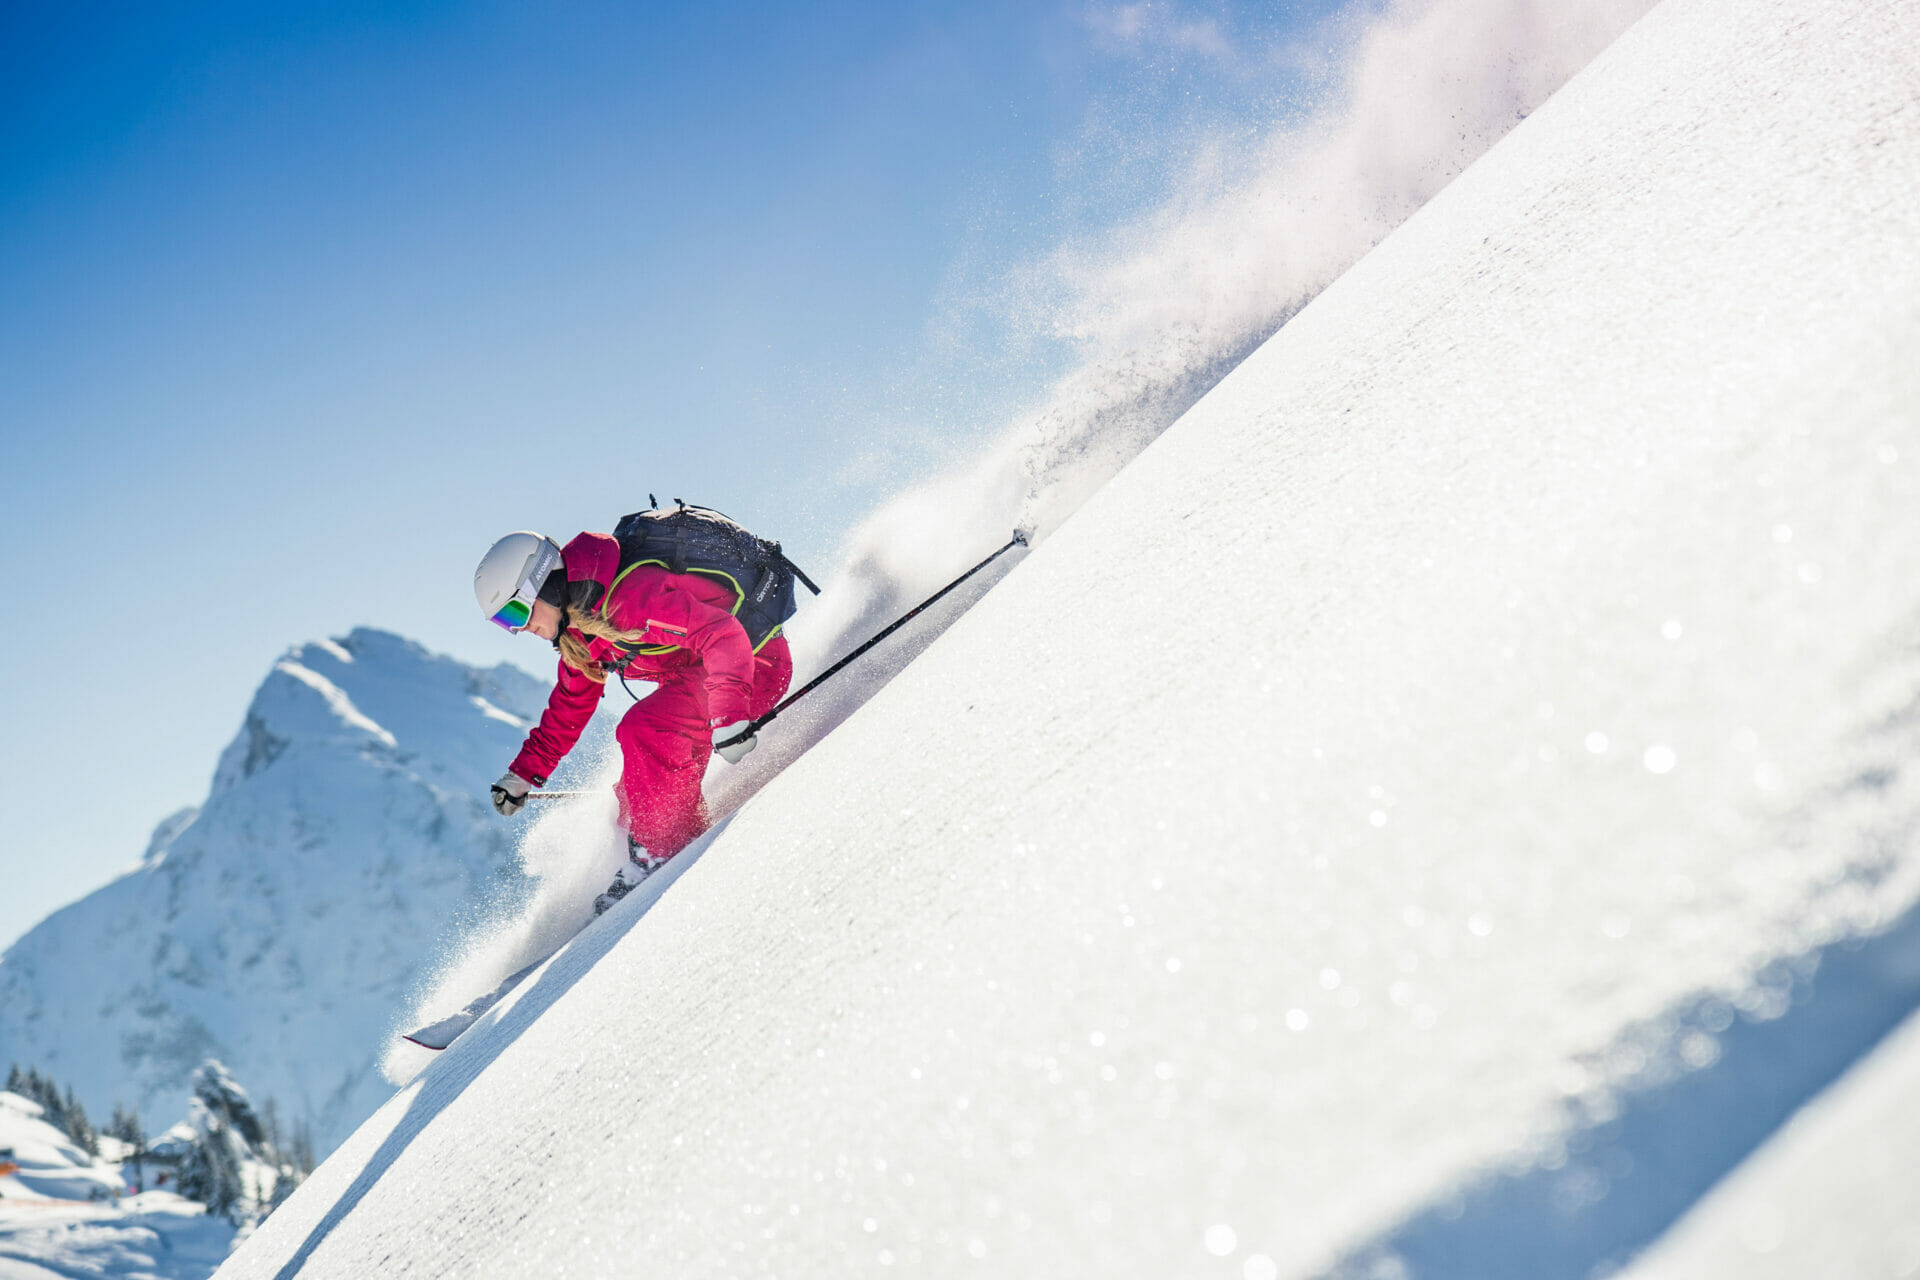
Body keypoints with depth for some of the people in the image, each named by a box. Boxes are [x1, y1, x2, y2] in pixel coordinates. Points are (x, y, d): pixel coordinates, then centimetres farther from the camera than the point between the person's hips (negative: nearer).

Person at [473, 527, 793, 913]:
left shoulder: (630, 595, -28)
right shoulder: (580, 625, 4)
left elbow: (722, 634, -35)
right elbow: (569, 705, 19)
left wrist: (727, 717, -44)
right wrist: (524, 773, 16)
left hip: (755, 662, -10)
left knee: (642, 729, -26)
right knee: (634, 794, 2)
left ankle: (658, 855, -16)